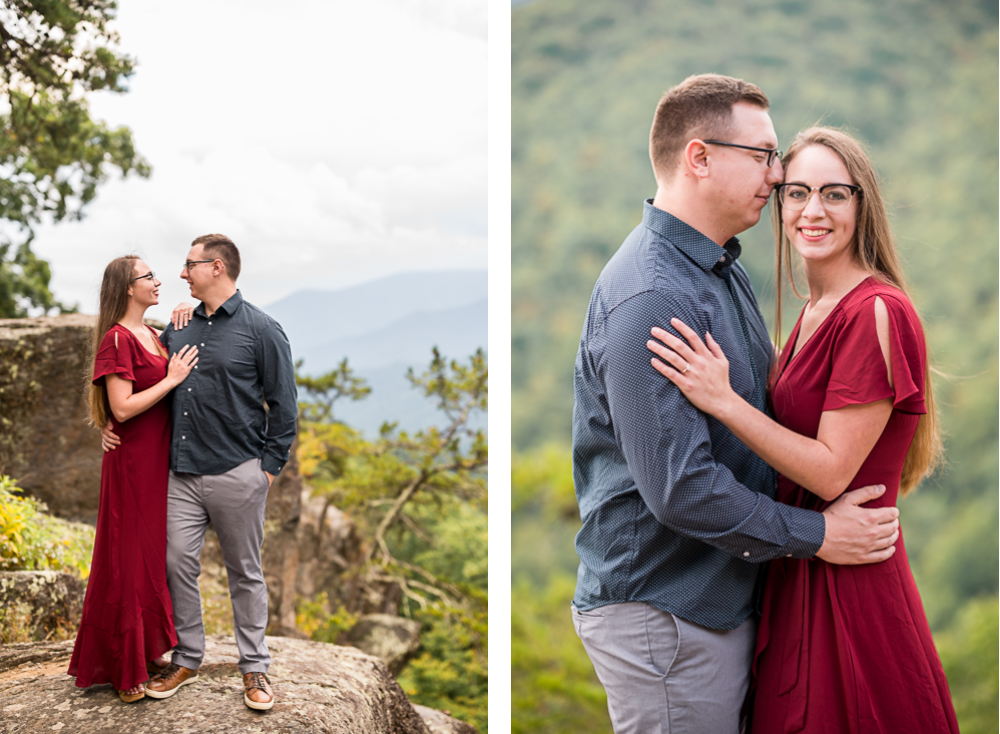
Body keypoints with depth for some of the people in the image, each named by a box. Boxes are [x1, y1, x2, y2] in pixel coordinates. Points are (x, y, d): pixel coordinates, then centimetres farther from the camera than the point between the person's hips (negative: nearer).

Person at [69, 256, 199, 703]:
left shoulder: (152, 335, 12)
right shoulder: (117, 339, -14)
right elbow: (122, 407, -21)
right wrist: (171, 379, -17)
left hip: (160, 458, 8)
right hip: (132, 461, -8)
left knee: (155, 554, 15)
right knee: (130, 560, 0)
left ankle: (148, 650, 27)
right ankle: (125, 669, 10)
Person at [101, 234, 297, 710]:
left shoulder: (262, 330, -5)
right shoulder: (177, 329, 11)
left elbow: (283, 405, -4)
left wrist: (269, 467, -7)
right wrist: (116, 423, 9)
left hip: (237, 475, -5)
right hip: (182, 473, 5)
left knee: (245, 573, 6)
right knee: (178, 564, 5)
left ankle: (254, 668, 17)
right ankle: (186, 660, 21)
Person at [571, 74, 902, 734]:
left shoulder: (725, 269, 9)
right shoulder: (652, 299, -25)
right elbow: (678, 487, -27)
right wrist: (815, 534, -16)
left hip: (723, 597, 10)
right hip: (662, 612, -9)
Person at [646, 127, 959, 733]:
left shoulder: (876, 313, -18)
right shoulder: (817, 312, 9)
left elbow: (832, 471, -20)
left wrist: (722, 399, -23)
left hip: (848, 583, -8)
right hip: (798, 569, 8)